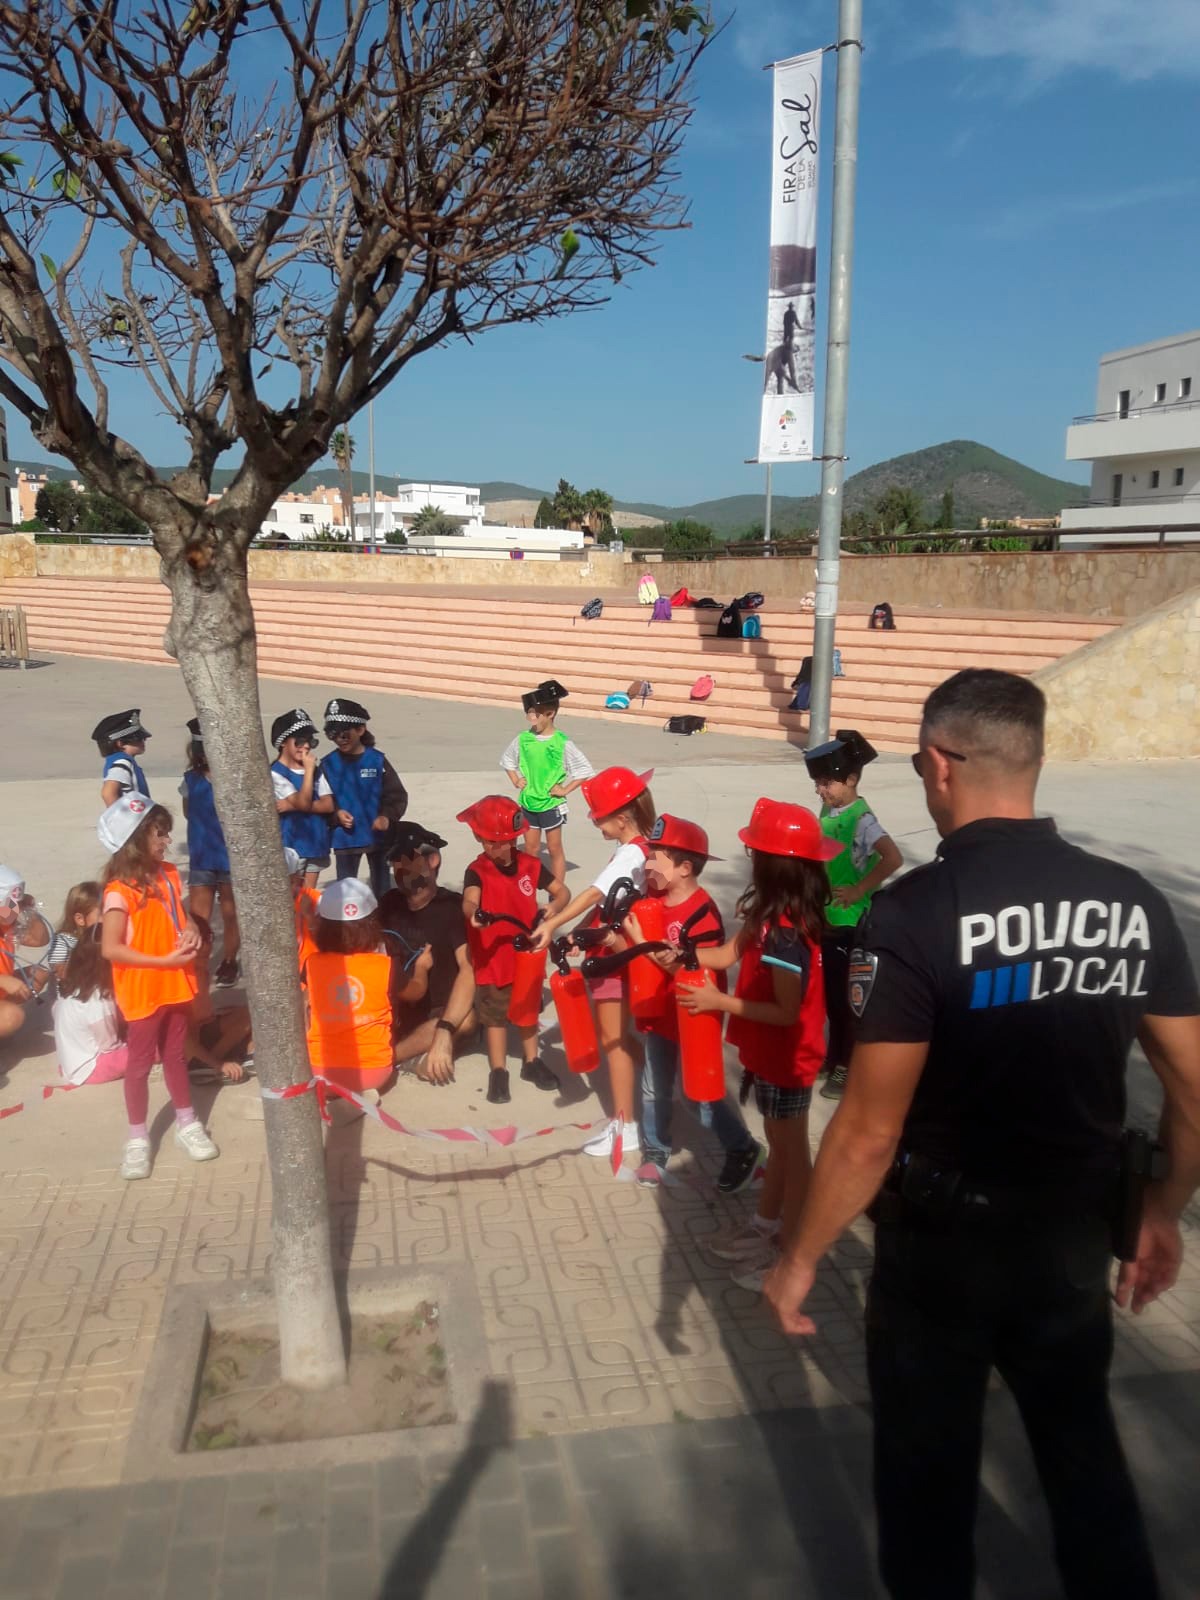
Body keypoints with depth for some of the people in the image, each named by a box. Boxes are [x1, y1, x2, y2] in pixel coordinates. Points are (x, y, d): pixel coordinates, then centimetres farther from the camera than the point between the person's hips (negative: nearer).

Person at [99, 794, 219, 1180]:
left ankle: (187, 1123, 30)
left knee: (175, 1054, 18)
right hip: (142, 992, -6)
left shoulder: (168, 874, 2)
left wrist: (191, 929, -8)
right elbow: (110, 949, -23)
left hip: (175, 984, 6)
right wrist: (164, 960, -25)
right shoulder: (120, 890, -21)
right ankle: (138, 1138, 21)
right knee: (140, 1063, 7)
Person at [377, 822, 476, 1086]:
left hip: (441, 1018, -3)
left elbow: (470, 969, -27)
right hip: (398, 1018, 3)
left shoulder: (454, 907, -12)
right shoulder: (390, 903, 6)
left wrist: (444, 1032, -41)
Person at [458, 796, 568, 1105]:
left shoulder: (530, 865, -4)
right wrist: (475, 913, -58)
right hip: (492, 958, -4)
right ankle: (498, 1072, 22)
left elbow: (562, 891, 3)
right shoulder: (477, 871, -16)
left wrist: (551, 910, -18)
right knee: (496, 1016, 8)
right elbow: (469, 899, -35)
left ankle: (531, 1062, 37)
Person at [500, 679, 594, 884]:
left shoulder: (562, 743, -15)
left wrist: (564, 790, -12)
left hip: (552, 804, -3)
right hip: (527, 802, 3)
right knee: (530, 848, 13)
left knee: (554, 849, 8)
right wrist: (516, 782, 4)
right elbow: (507, 760, 14)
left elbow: (585, 769, -11)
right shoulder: (523, 738, -4)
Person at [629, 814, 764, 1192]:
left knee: (698, 1092, 6)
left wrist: (640, 941, -32)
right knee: (654, 1088, 17)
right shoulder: (654, 900, -3)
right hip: (660, 1015, 7)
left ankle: (744, 1149, 26)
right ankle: (656, 1152, 35)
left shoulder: (702, 913, -26)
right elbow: (638, 953, 8)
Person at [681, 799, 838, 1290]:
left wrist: (720, 1002, -23)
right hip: (772, 1054, 9)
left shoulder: (784, 934, -31)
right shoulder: (772, 914, -3)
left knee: (791, 1150, 8)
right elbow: (730, 953, 1)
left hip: (786, 1059, -9)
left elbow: (787, 1012, -27)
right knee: (778, 1144, 23)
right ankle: (764, 1227, 41)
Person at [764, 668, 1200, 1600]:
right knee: (1082, 1444, 25)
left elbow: (872, 1132, -22)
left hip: (942, 1239, -4)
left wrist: (802, 1259, -8)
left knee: (929, 1463, 17)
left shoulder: (916, 911, -22)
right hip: (1075, 1237, 5)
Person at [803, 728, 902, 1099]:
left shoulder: (862, 819, -20)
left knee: (848, 995, 5)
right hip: (826, 918, 8)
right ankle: (833, 1054, 34)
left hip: (851, 921, -7)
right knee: (829, 992, 18)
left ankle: (847, 1066, 19)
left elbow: (893, 859, -33)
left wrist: (859, 890, -25)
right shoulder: (828, 810, 4)